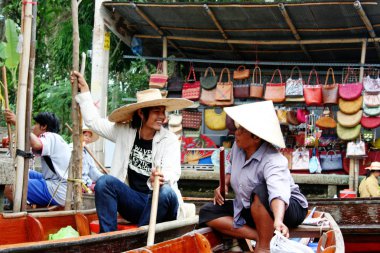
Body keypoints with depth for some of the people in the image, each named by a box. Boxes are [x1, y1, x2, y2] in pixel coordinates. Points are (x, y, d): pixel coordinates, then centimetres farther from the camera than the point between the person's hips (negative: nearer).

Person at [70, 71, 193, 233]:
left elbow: (173, 171, -18)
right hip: (133, 201, 3)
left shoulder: (169, 139, -3)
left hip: (161, 202, -2)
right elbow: (93, 121, 14)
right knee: (105, 181, -22)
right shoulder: (124, 132, 6)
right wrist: (84, 91, 16)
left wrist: (163, 177, -41)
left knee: (166, 192, -36)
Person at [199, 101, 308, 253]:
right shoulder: (238, 146, -8)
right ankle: (259, 237, -20)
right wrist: (224, 184, -4)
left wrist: (278, 221, -69)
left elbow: (278, 192, -51)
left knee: (260, 191, -39)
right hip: (248, 209, 8)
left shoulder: (272, 161, -31)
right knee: (207, 212, -6)